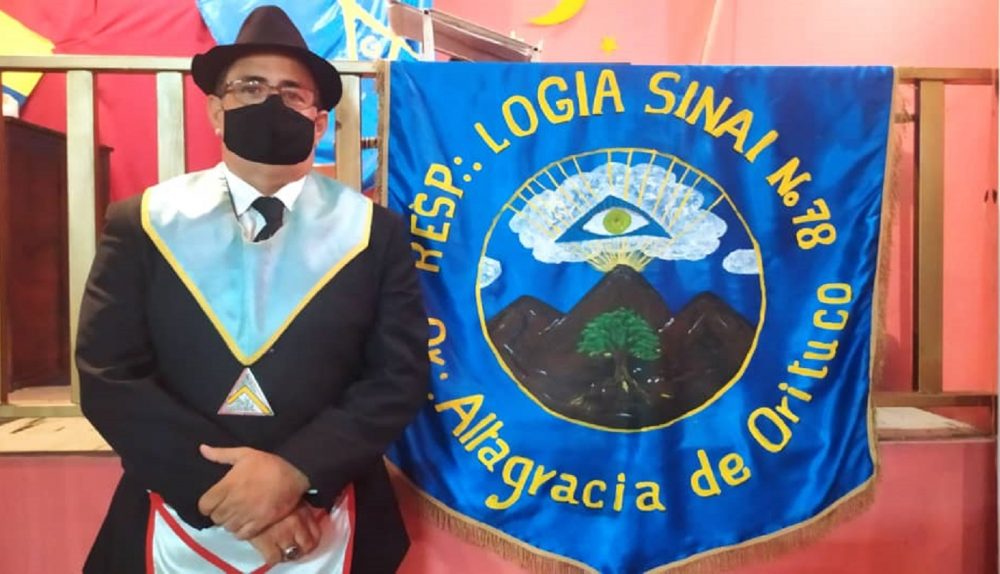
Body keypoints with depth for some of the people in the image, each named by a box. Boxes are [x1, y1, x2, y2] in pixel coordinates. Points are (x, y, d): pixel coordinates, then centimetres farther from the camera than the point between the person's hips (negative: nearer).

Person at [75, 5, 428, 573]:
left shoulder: (374, 231, -4)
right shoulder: (142, 223, -2)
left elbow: (400, 375, -8)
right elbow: (109, 378, -7)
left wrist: (295, 471, -20)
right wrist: (217, 486, -17)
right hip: (179, 525, 1)